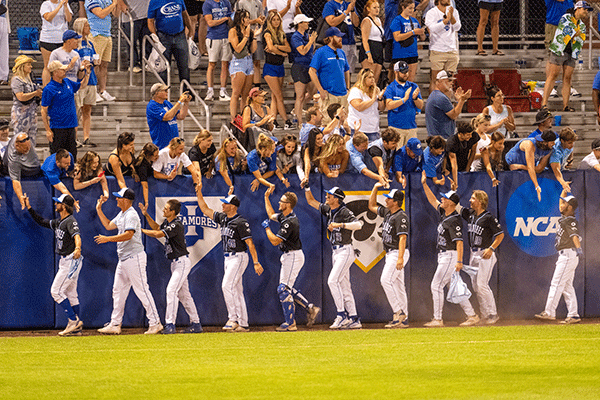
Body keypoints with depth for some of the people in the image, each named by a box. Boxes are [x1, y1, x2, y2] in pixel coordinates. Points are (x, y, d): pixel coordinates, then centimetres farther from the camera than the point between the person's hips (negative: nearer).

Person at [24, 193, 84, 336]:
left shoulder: (70, 221, -16)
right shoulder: (58, 222, 14)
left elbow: (76, 235, -35)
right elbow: (42, 222, 25)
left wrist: (78, 248, -55)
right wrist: (29, 208, 19)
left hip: (72, 260, -10)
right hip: (65, 261, 10)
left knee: (56, 291, -11)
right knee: (70, 294, 10)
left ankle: (74, 320, -10)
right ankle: (76, 327, 13)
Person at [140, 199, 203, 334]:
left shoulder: (176, 225, -21)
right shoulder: (167, 222, 8)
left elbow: (158, 234, -25)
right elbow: (157, 228, 27)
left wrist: (141, 230, -13)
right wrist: (146, 215, 15)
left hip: (182, 262, -10)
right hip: (175, 262, 10)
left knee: (171, 290, -17)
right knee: (183, 294, 13)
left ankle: (170, 325, -21)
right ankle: (196, 324, 20)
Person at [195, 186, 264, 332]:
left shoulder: (241, 222, -15)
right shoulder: (223, 218, 9)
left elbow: (250, 243, -17)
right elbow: (205, 210, 18)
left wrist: (256, 262, -20)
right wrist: (199, 192, 11)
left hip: (239, 257, -9)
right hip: (228, 258, 9)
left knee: (227, 286, -17)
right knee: (236, 290, 7)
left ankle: (233, 318, -13)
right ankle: (243, 324, 7)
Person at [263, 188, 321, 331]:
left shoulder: (290, 222, -23)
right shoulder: (284, 216, 7)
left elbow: (275, 241, -23)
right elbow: (271, 215, 30)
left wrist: (267, 228, -9)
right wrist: (266, 197, 27)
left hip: (293, 256, -10)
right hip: (288, 256, 10)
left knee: (283, 289, -9)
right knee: (287, 288, 15)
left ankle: (290, 324, -6)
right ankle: (310, 308, 18)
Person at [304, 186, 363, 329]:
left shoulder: (345, 212, -16)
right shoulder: (328, 210, 9)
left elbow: (358, 225, -31)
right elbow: (311, 201, 20)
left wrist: (340, 224, -36)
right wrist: (307, 188, 7)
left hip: (345, 251, -9)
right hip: (335, 252, 9)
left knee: (333, 281, -17)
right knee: (344, 286, 8)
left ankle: (342, 316, -13)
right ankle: (354, 320, 10)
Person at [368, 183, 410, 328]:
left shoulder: (401, 217, -17)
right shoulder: (387, 212, 12)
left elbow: (403, 238, -24)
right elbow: (372, 206, 27)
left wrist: (400, 258, -31)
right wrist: (375, 188, 18)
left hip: (398, 253, -10)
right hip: (390, 253, 10)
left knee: (386, 280, -16)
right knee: (397, 284, 8)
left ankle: (399, 312, -14)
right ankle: (404, 319, 8)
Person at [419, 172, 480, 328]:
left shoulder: (454, 220, -18)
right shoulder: (443, 213, 9)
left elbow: (459, 241, -25)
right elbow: (433, 201, 24)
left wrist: (459, 261, -32)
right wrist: (424, 185, 19)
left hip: (450, 256, -10)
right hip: (443, 256, 10)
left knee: (437, 285, -10)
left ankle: (437, 319, -8)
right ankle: (472, 315, 12)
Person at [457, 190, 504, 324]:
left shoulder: (488, 218, -12)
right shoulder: (470, 214, 9)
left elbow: (500, 234, -10)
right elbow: (456, 206, 18)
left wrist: (491, 249, -19)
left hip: (485, 254, -8)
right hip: (474, 254, 8)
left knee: (482, 285, -13)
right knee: (476, 286, 6)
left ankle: (492, 314, -6)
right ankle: (485, 314, 11)